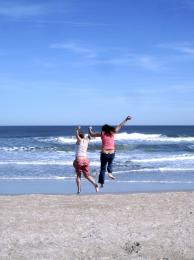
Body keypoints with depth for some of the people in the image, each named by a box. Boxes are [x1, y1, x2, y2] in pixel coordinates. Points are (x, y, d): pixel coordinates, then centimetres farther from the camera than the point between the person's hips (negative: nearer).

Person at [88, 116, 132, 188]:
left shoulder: (102, 134, 1)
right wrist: (126, 120, 28)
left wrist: (90, 129, 30)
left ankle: (102, 183, 10)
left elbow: (91, 134, 10)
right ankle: (110, 172, 4)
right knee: (110, 163, 31)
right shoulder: (113, 132, 5)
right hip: (112, 153, 2)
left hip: (104, 153, -2)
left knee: (102, 169, 10)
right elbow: (120, 126, 17)